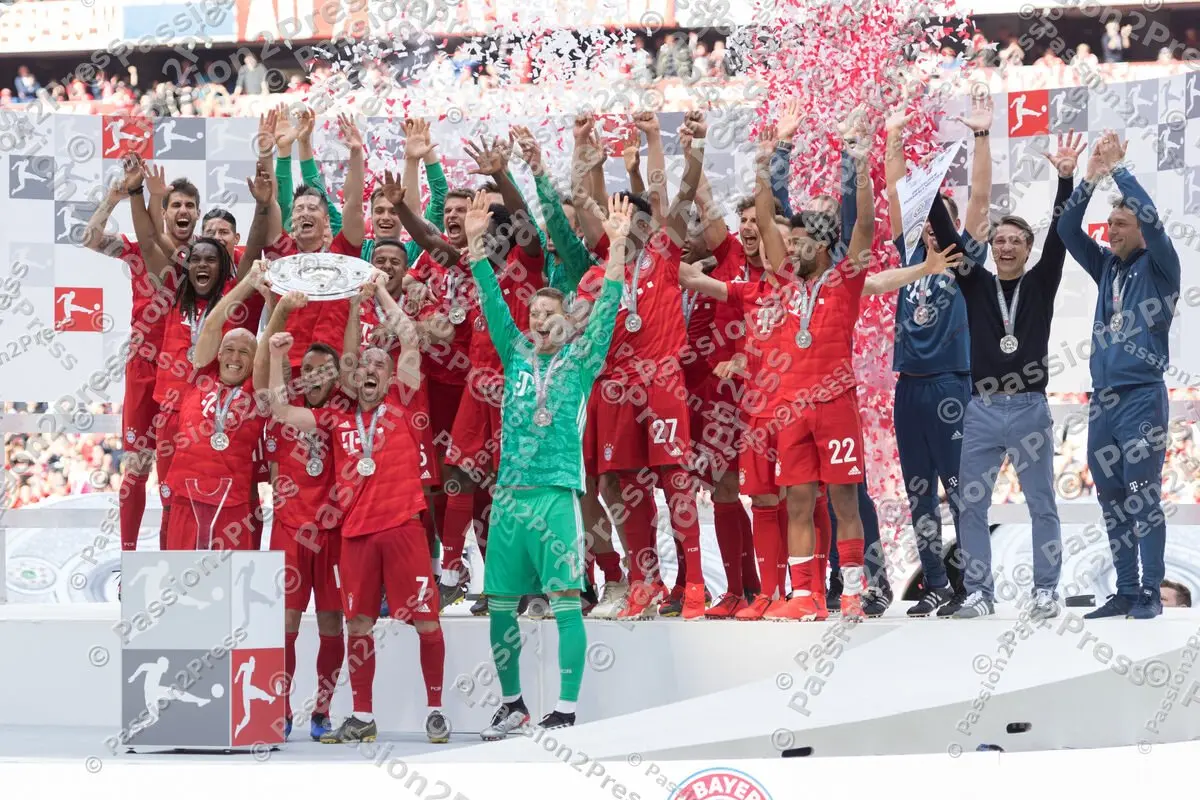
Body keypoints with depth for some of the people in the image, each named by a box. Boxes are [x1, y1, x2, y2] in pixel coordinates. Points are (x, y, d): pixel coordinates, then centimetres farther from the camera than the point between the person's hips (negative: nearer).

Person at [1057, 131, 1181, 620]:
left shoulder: (1158, 266, 0)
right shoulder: (1107, 267, 14)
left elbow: (1151, 219, -16)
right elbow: (1067, 230, 7)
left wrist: (1118, 170, -12)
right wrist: (1089, 181, -5)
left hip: (1142, 396, -6)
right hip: (1102, 397, 6)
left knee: (1143, 495, -7)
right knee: (1111, 499, 6)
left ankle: (1151, 593, -4)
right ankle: (1125, 591, 11)